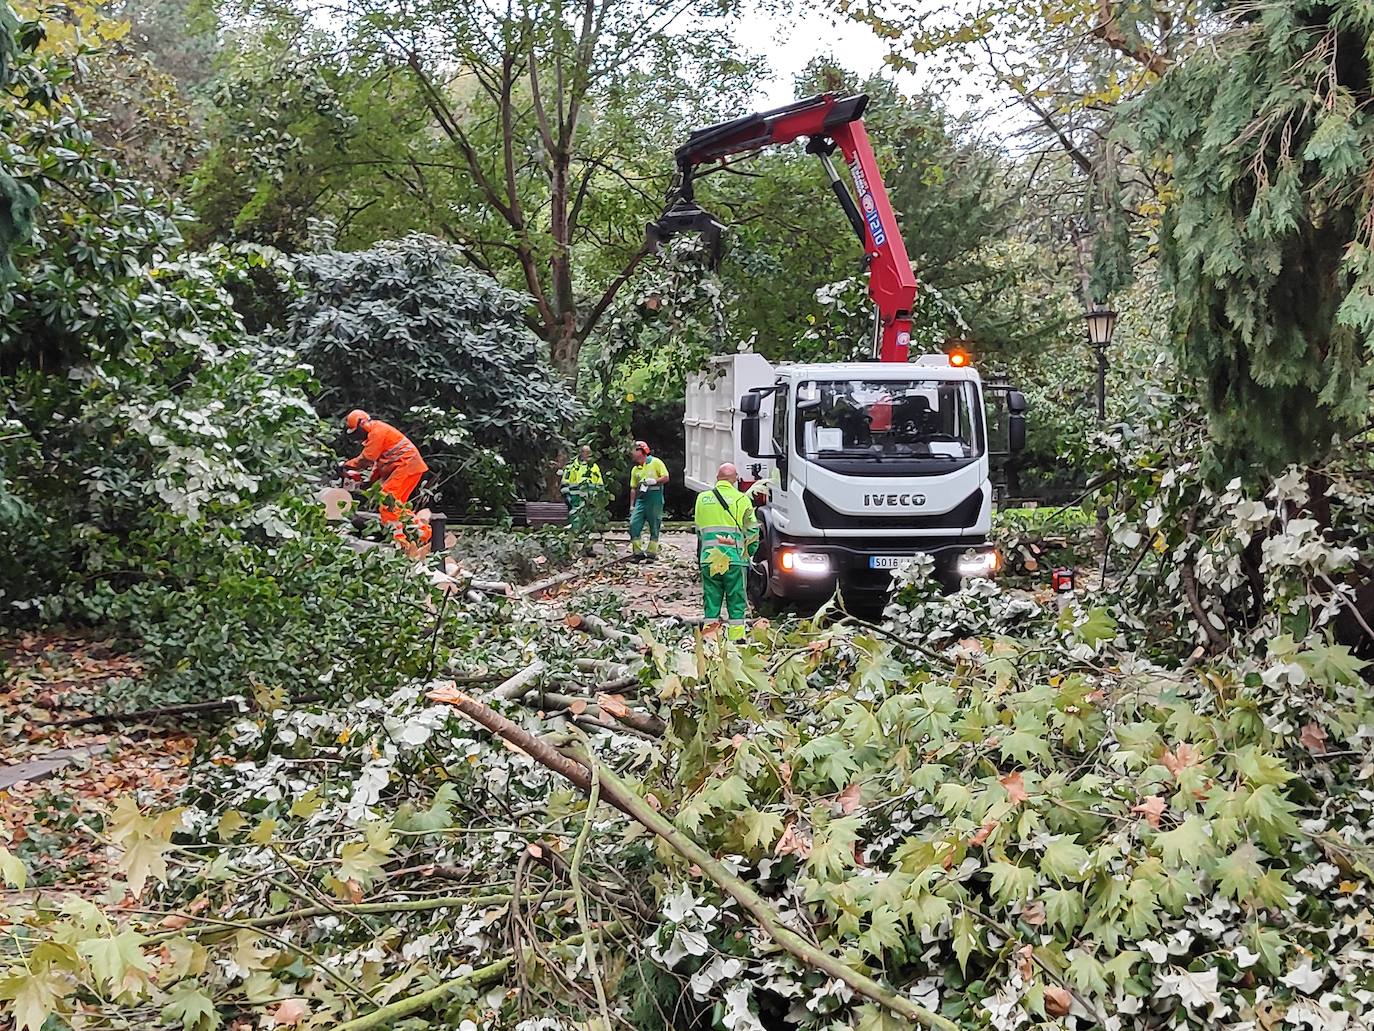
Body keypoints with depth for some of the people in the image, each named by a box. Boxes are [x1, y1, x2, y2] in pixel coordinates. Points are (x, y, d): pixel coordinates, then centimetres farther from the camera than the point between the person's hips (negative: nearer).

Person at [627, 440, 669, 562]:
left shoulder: (656, 462, 0)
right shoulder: (635, 469, 15)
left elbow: (666, 478, -4)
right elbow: (633, 488, 17)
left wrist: (654, 481, -19)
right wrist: (631, 506, 12)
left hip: (655, 498, -5)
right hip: (641, 499, 5)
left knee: (654, 527, 2)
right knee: (634, 524, -7)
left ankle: (652, 553, 10)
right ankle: (637, 552, 0)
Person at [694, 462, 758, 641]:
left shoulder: (702, 498, 8)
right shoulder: (741, 499, -3)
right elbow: (752, 530, -1)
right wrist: (749, 553, 13)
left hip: (708, 559, 3)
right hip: (734, 559, -3)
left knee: (711, 602, 8)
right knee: (736, 602, 5)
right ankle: (737, 639, 3)